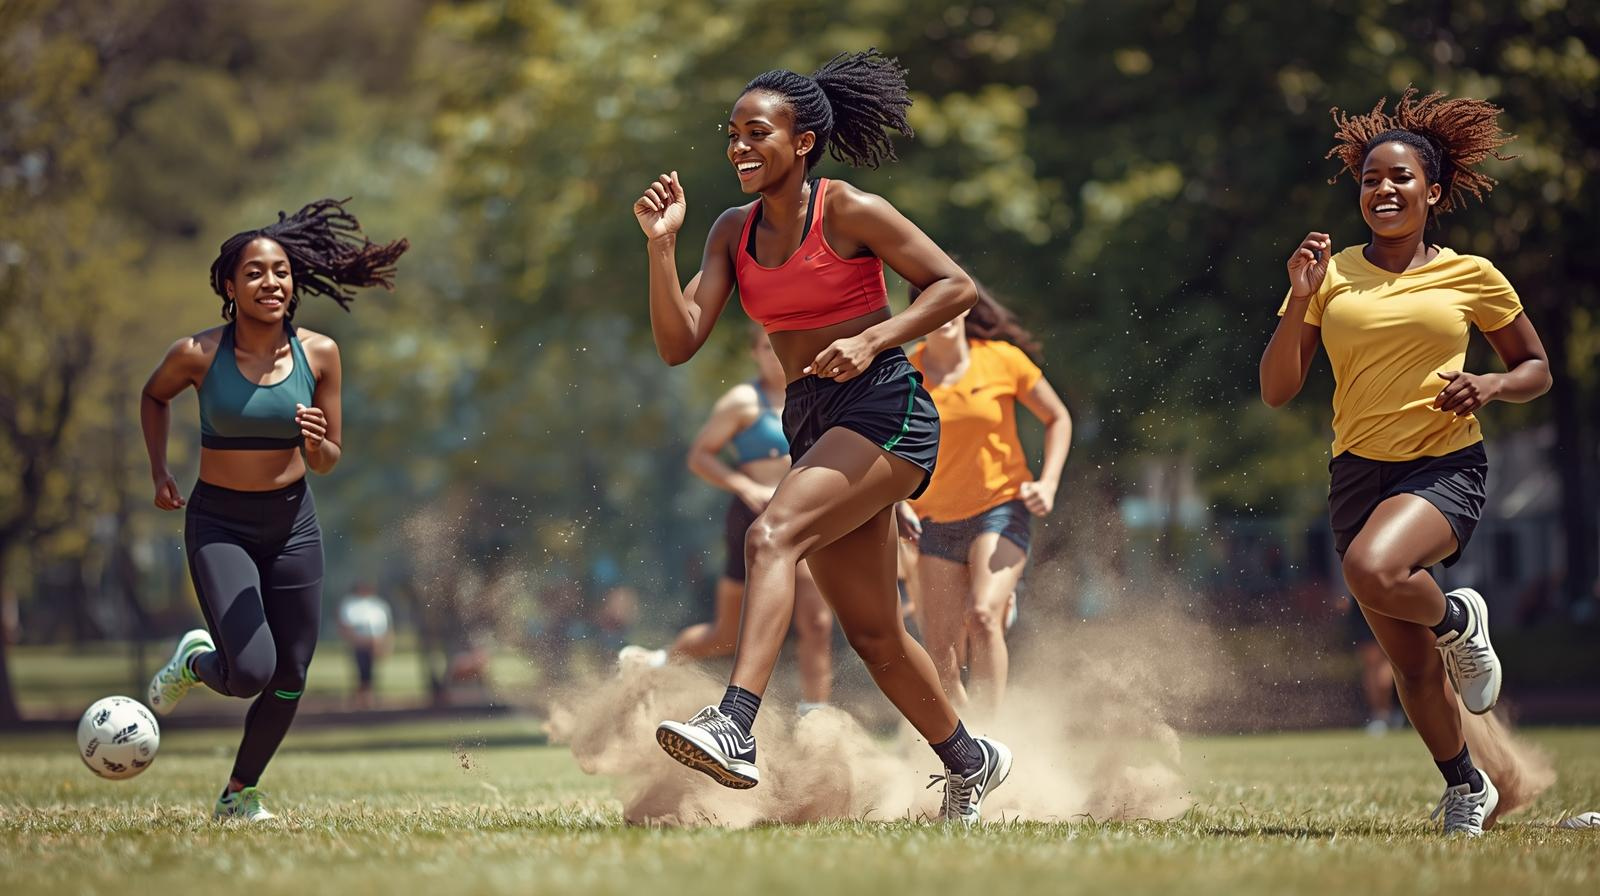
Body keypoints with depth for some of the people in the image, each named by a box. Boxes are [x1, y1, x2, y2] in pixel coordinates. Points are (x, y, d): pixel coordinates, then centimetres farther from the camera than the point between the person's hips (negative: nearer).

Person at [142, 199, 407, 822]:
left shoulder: (318, 354, -7)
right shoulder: (197, 354, -13)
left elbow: (328, 462, 0)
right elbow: (154, 397, 11)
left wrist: (316, 444, -21)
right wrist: (160, 473, 7)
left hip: (292, 523, 3)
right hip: (218, 523, -3)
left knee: (290, 680, 7)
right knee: (250, 672, -17)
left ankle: (239, 792, 29)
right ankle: (193, 662, 18)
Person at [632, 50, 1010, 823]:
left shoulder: (848, 212, -8)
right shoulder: (734, 231, 9)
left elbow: (955, 285, -5)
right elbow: (678, 343, 1)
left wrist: (871, 340, -17)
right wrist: (660, 243, -10)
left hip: (884, 408, -8)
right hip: (812, 423, 8)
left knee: (771, 536, -30)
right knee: (872, 635, 12)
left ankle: (733, 729, -43)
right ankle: (970, 761, 33)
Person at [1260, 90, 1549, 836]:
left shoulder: (1470, 277, 2)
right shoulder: (1330, 275, 5)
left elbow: (1537, 369, 13)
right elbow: (1277, 390, 3)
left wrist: (1491, 387, -9)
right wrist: (1300, 300, -11)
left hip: (1445, 466, -3)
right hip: (1359, 469, 3)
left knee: (1372, 570, -35)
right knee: (1411, 666, 7)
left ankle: (1459, 621, -2)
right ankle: (1466, 787, 32)